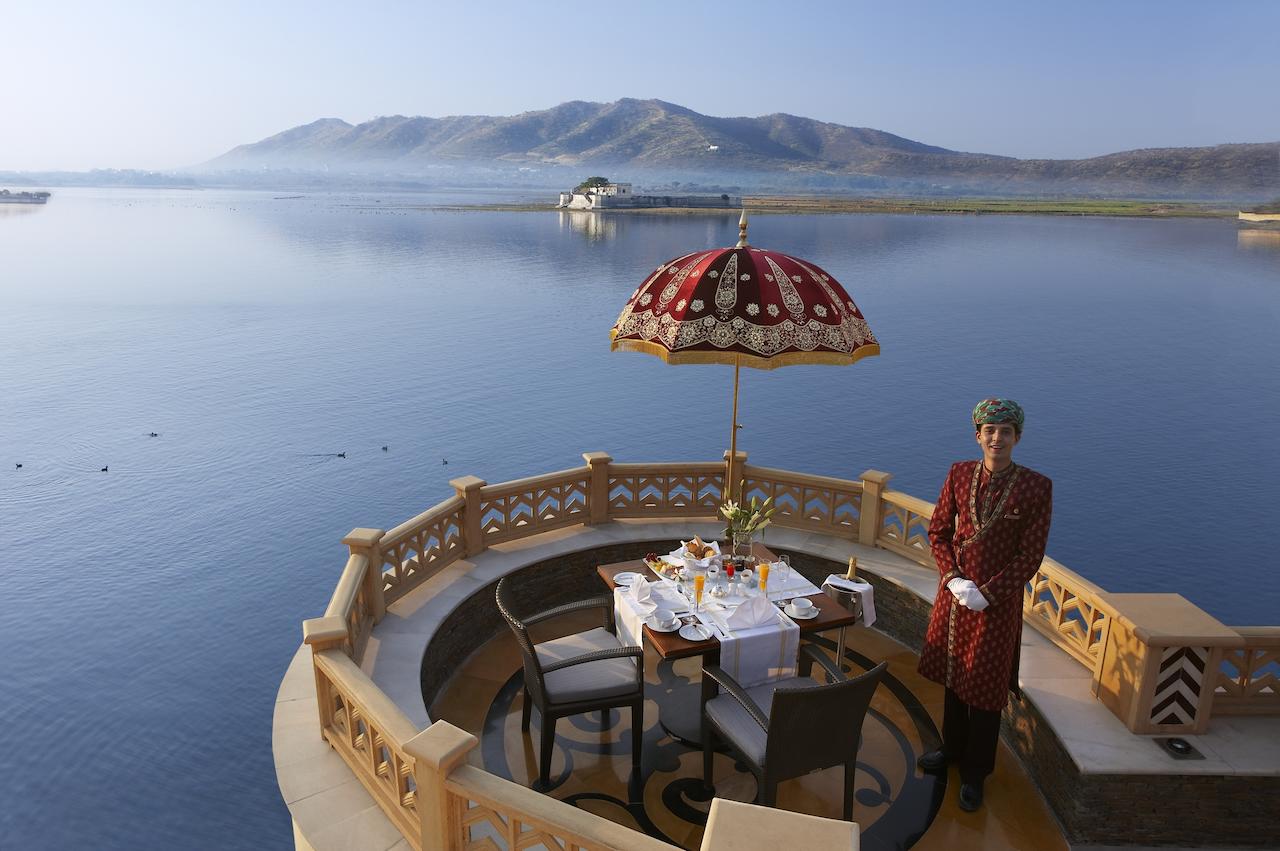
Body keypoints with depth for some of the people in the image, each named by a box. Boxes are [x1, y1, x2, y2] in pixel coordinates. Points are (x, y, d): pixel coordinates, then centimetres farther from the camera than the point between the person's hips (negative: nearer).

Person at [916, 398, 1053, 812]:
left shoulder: (1036, 487, -13)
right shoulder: (959, 474, -3)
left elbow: (1031, 556, -12)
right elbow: (938, 531, 2)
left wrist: (987, 593, -17)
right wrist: (953, 578, -11)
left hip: (998, 601, -3)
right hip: (954, 592, 4)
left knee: (986, 688, 9)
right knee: (952, 674, 20)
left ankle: (974, 773, 27)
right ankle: (953, 747, 42)